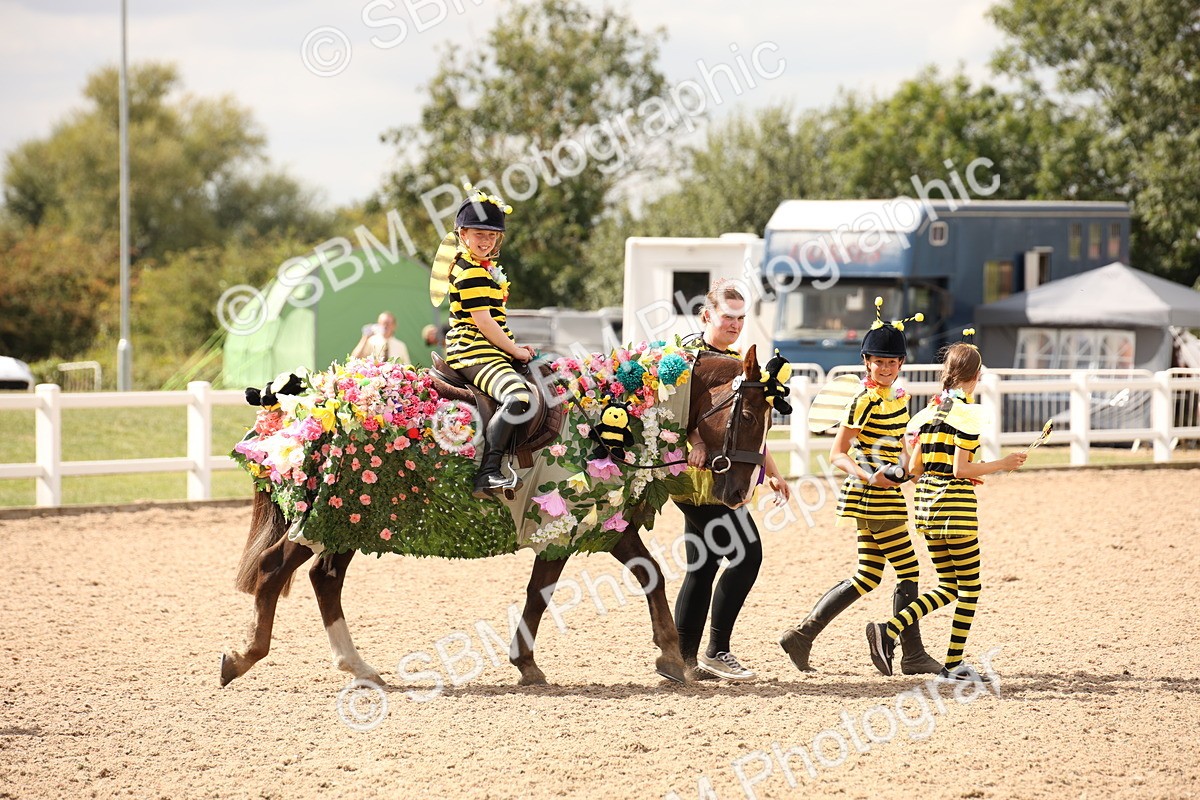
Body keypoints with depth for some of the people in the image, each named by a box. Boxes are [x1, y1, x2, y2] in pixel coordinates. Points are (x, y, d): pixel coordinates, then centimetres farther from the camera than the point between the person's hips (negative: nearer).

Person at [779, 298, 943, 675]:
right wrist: (869, 476, -28)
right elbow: (837, 454, -16)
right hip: (872, 499, -9)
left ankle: (802, 634, 12)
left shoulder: (899, 398, 11)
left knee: (868, 578, 10)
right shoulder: (864, 402, -14)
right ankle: (913, 655, 4)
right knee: (907, 572, -4)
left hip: (887, 496, 9)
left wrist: (904, 473, 15)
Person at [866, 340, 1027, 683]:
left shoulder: (929, 410, 9)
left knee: (947, 587, 15)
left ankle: (888, 630, -4)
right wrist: (1002, 464, -6)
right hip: (955, 503, -8)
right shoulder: (966, 412, -12)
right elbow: (961, 469, -16)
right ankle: (953, 665, 6)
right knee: (969, 587, 6)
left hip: (926, 501, 8)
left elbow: (914, 467, 11)